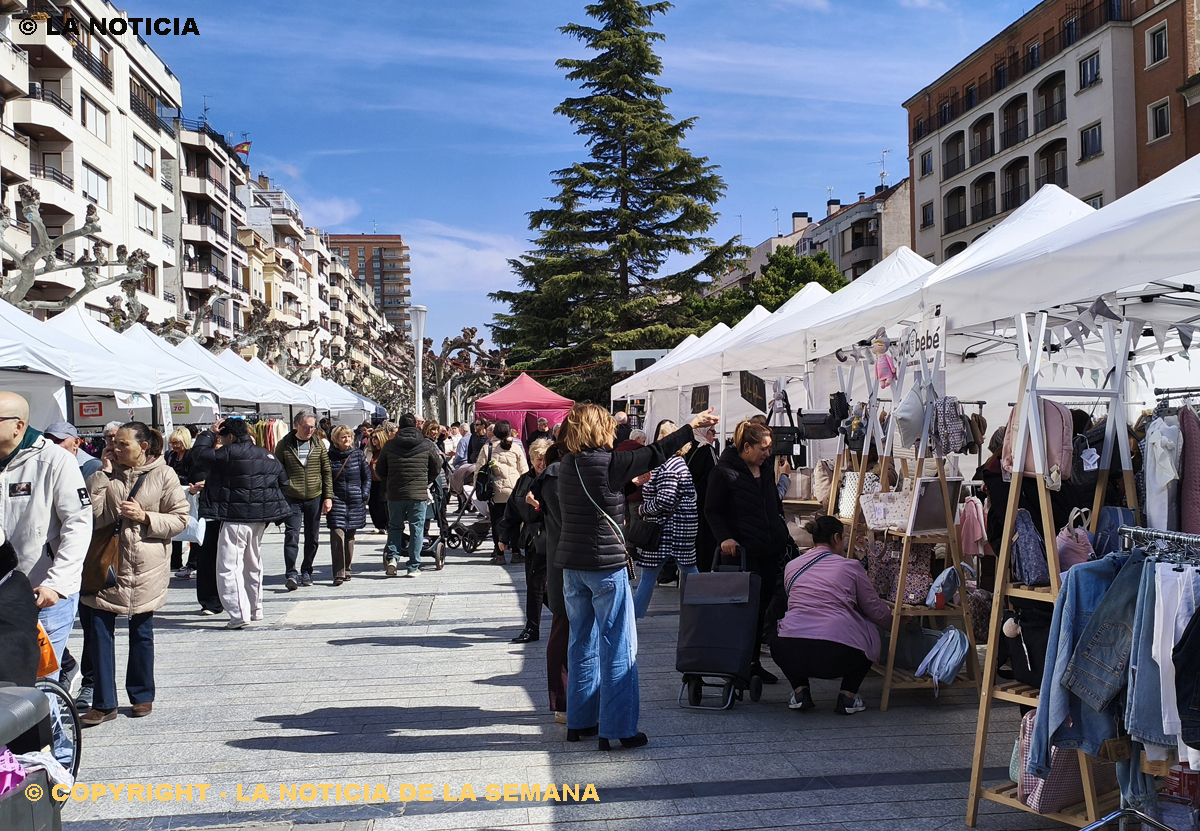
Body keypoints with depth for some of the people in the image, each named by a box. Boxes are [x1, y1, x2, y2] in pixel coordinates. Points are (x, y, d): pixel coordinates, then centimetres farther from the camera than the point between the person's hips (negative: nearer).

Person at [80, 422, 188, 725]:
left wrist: (145, 517, -15)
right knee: (99, 631, -1)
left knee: (141, 632, 10)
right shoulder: (108, 473, 6)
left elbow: (180, 518, -3)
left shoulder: (163, 475, -2)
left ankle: (142, 695, 26)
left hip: (145, 567, -2)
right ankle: (104, 703, 7)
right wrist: (103, 470, -7)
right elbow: (92, 512, -7)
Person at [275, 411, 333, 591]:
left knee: (312, 538, 8)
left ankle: (306, 571, 22)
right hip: (292, 498, -3)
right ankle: (292, 574, -14)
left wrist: (328, 497, 3)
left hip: (314, 498, 3)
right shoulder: (284, 445, 0)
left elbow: (327, 472, 9)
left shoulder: (318, 445, 7)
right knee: (291, 535, -12)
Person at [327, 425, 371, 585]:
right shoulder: (329, 456, 0)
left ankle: (347, 570, 24)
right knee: (337, 535, -13)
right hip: (336, 501, -2)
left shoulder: (358, 455, 5)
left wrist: (364, 495, 0)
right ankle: (338, 574, -11)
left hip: (355, 502, 2)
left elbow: (367, 476, 11)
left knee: (350, 536, 11)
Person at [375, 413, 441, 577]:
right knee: (416, 529, 5)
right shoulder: (427, 445, -1)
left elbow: (380, 470, 9)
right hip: (419, 495, -1)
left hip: (395, 495, 1)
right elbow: (437, 468, 6)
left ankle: (392, 556, -2)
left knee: (394, 526, 17)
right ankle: (413, 567, 4)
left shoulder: (389, 446, 2)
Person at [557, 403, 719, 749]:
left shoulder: (568, 465, 5)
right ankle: (617, 728, 5)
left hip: (572, 565, 7)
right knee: (618, 647, 1)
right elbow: (656, 453, -5)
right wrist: (693, 425, 4)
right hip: (605, 565, -7)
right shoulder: (608, 463, -14)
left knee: (582, 642, 16)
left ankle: (579, 721, 23)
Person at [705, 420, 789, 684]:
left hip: (771, 552, 7)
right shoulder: (724, 472, -7)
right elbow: (712, 511, -5)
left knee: (762, 609, 9)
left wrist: (782, 537, 20)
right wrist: (724, 537, -19)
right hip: (743, 552, -7)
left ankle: (754, 663, 19)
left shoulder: (766, 471, 15)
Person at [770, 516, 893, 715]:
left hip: (791, 655, 2)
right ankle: (848, 695, 16)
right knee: (869, 635, 28)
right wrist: (894, 620, 40)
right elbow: (876, 611, 16)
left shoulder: (791, 567, 18)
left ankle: (800, 691, 17)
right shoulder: (851, 567, 9)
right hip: (837, 657, -2)